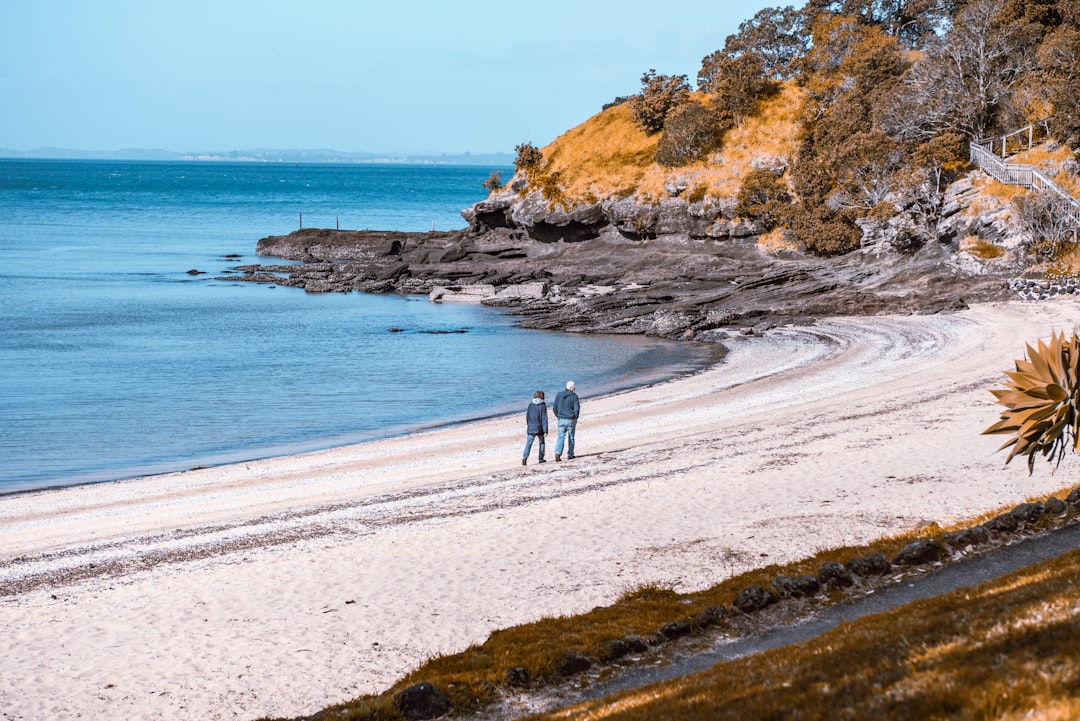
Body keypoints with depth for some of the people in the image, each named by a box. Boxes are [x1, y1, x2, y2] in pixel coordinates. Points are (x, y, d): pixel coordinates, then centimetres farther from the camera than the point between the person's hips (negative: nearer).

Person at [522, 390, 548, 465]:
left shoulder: (530, 405, 2)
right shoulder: (543, 406, -9)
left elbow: (527, 417, 11)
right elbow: (544, 419, -11)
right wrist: (545, 431, -10)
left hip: (531, 428, 2)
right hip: (539, 428, -2)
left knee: (528, 444, -1)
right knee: (541, 442, 19)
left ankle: (524, 458, -17)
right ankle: (541, 458, 22)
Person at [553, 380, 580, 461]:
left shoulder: (559, 395, 1)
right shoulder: (574, 396, -8)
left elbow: (554, 408, 3)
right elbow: (577, 409, -11)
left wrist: (557, 416, 18)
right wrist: (575, 418, 6)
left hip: (561, 419, 2)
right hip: (571, 419, -2)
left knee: (561, 437, 3)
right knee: (571, 438, 12)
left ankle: (558, 453, -15)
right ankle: (570, 455, 18)